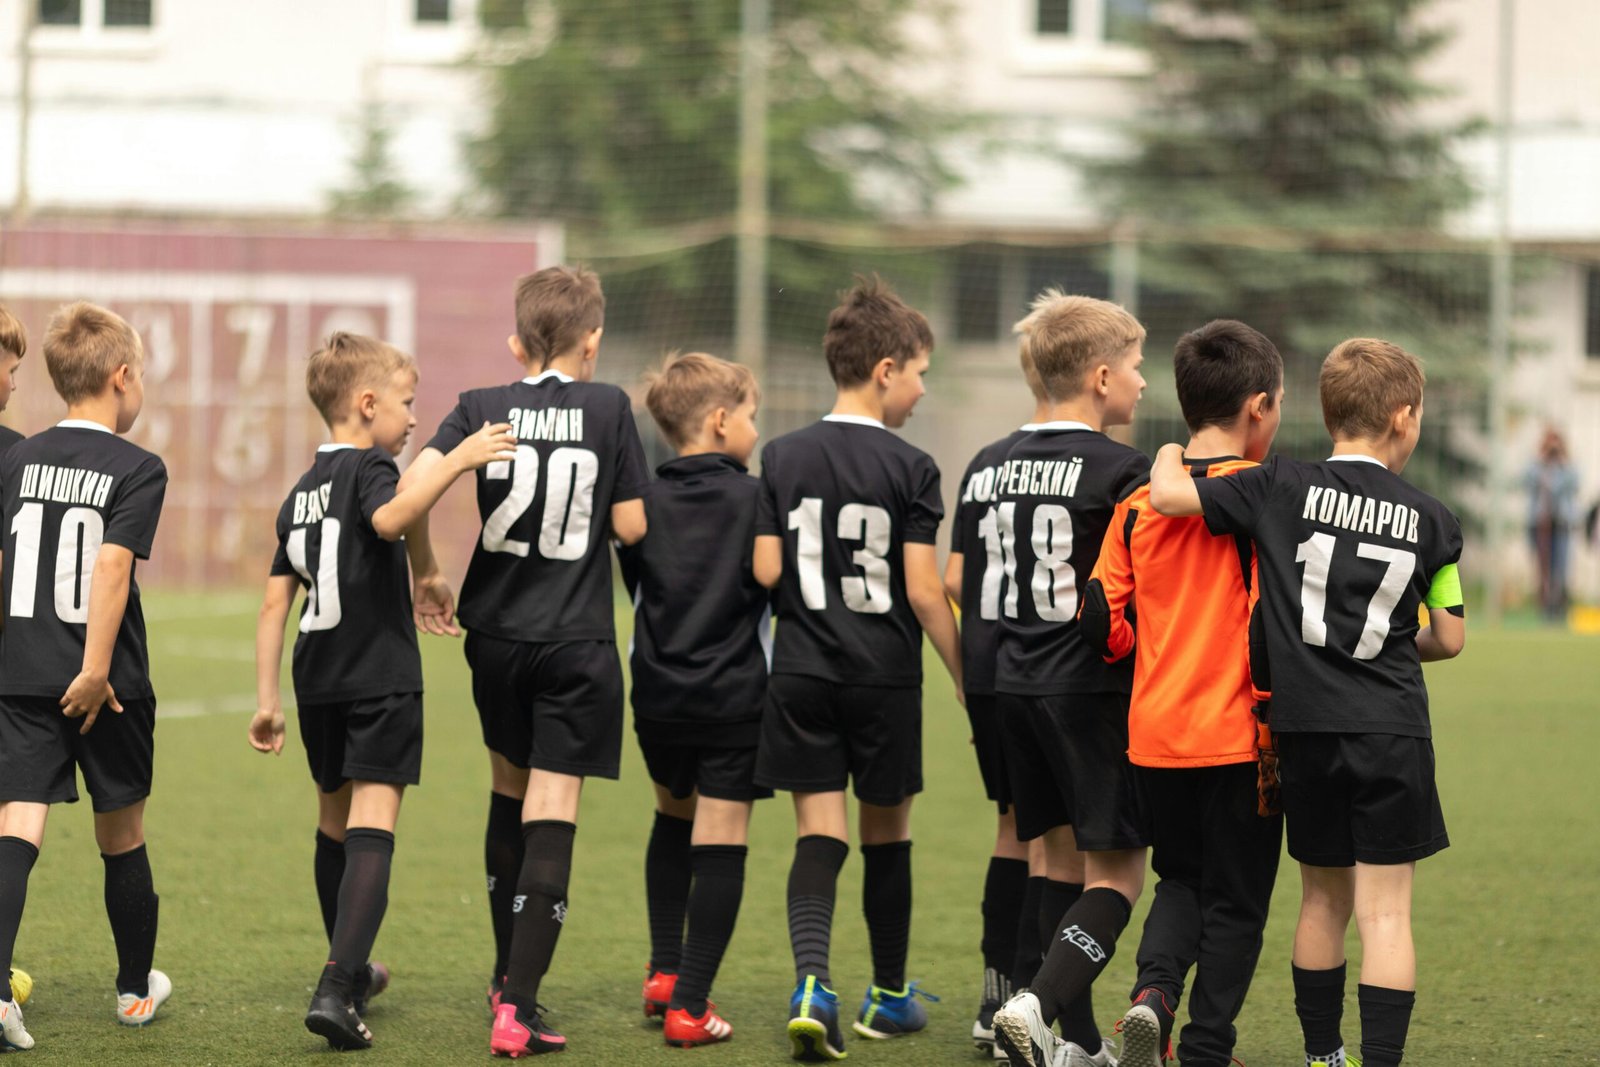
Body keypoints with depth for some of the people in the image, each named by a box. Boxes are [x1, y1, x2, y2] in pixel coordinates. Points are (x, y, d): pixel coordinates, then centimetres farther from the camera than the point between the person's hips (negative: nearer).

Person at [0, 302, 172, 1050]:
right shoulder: (138, 470, -6)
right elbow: (112, 564, -18)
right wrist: (96, 668, -21)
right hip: (105, 685, -3)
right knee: (121, 835, 14)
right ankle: (137, 988, 31)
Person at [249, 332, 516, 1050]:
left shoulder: (300, 493, 15)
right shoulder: (368, 467, -7)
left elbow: (275, 603, 12)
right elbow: (390, 519, -32)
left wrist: (266, 700, 13)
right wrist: (457, 461, -33)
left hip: (317, 681, 8)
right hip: (380, 678, -8)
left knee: (334, 818, 22)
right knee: (372, 826, -12)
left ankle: (351, 970, 39)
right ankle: (337, 990, -26)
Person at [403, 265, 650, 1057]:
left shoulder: (482, 409, -1)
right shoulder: (608, 408, -5)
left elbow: (412, 491, -14)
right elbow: (631, 525, -5)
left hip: (498, 636, 3)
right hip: (577, 643, -3)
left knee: (510, 792, 23)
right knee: (552, 817, -4)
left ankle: (508, 973, 34)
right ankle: (518, 1007, -13)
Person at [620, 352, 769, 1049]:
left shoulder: (644, 501, 3)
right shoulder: (755, 499, -8)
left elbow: (634, 588, 10)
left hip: (658, 697, 4)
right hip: (734, 699, -4)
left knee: (673, 819, 27)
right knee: (719, 845, -1)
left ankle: (665, 972, 24)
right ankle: (689, 1006, -5)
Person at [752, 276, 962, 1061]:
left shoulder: (784, 457, 2)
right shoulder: (909, 470, -8)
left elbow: (765, 570, -1)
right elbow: (924, 591, -11)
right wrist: (967, 678, -2)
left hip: (802, 673, 2)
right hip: (885, 675, -2)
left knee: (818, 833, 1)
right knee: (886, 834, 13)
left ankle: (812, 981, -22)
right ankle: (889, 995, 26)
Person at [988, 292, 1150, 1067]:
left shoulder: (1012, 465, 10)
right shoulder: (1120, 469, -12)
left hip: (1019, 682, 7)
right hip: (1094, 685, -7)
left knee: (1064, 862, 13)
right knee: (1117, 872, -3)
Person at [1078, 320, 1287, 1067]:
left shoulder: (1139, 503, 4)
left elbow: (1099, 619, 2)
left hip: (1156, 730, 4)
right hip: (1237, 736, -4)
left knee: (1180, 879, 20)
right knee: (1235, 899, 8)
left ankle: (1154, 991, -4)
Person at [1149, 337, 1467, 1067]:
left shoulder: (1281, 489, -2)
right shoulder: (1430, 520, 0)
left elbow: (1168, 497, -7)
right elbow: (1449, 640, 6)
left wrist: (1169, 455, 15)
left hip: (1305, 729, 2)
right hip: (1392, 729, -2)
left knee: (1324, 897, 17)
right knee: (1385, 908, -1)